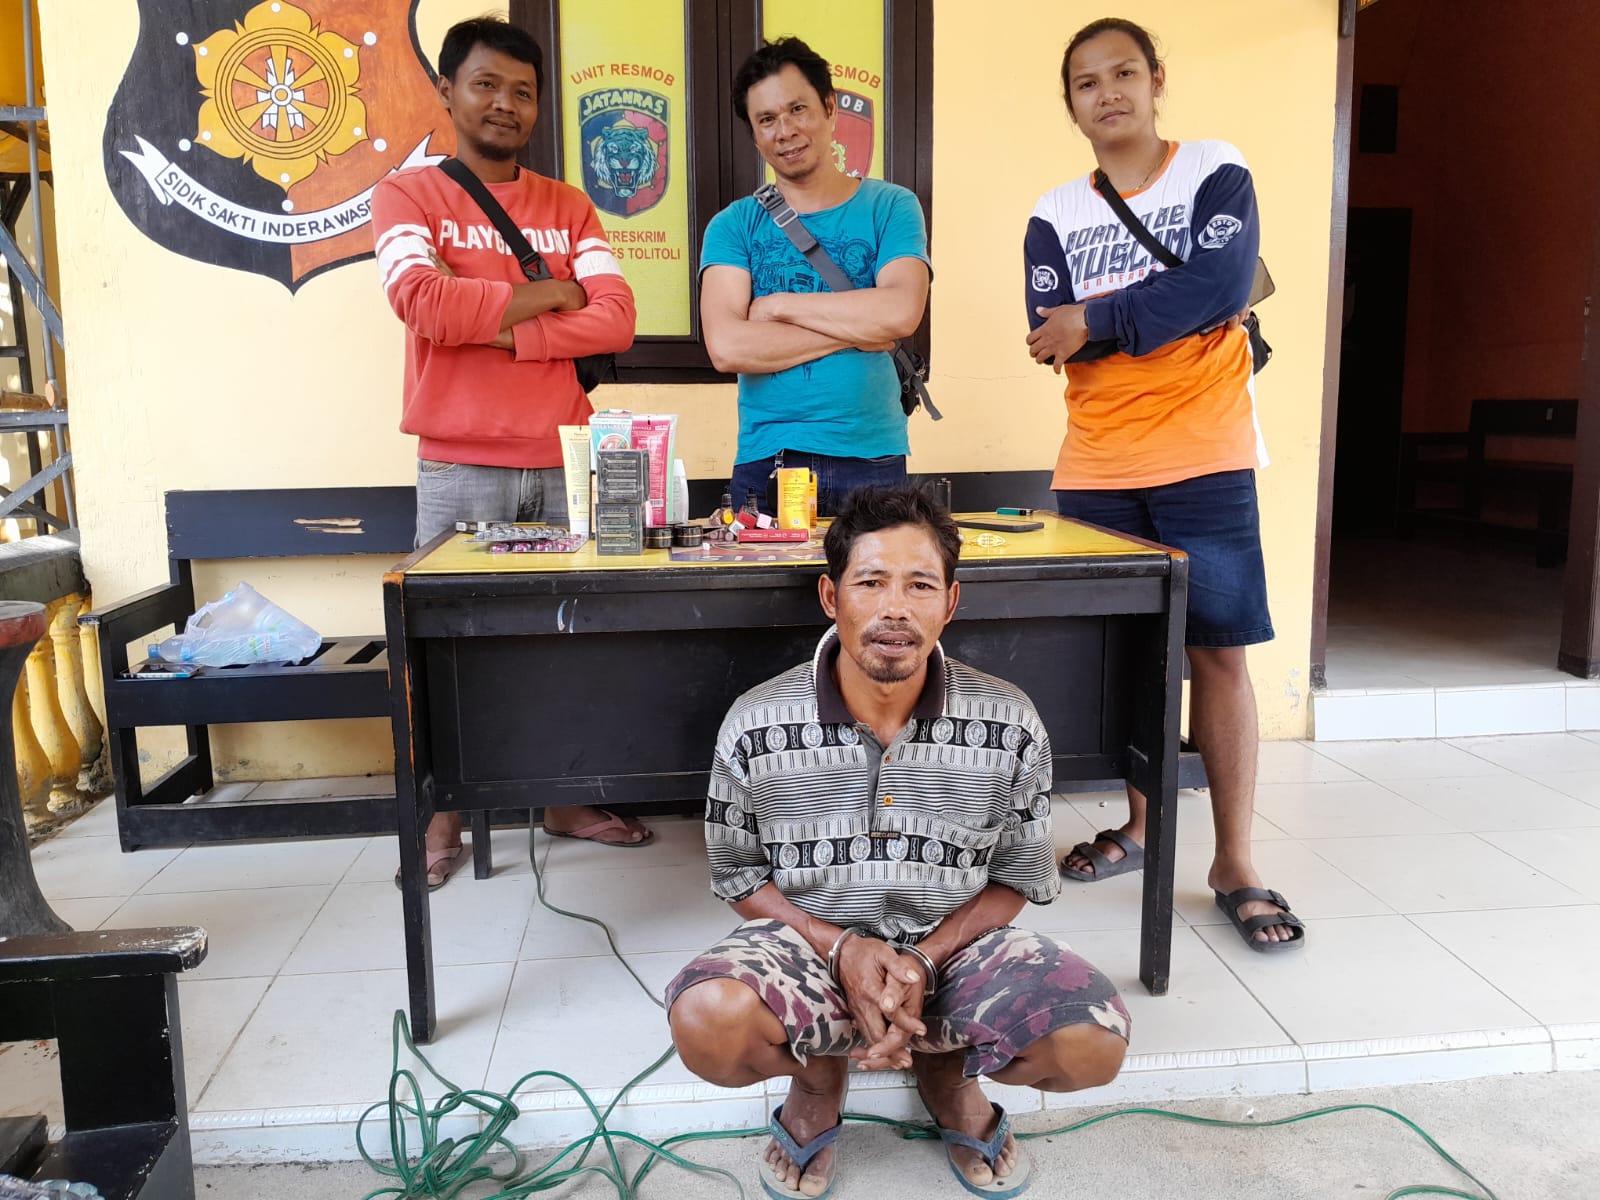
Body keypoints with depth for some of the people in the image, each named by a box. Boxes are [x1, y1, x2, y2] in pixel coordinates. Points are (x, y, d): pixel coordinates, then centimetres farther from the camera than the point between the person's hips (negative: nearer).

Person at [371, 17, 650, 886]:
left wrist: (504, 332, -11)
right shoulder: (408, 196, 4)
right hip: (457, 469, -3)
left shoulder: (569, 207, 13)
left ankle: (565, 800, 24)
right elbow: (421, 298, -16)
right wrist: (544, 295, -6)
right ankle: (444, 816, 18)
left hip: (564, 463, 3)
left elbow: (615, 319, -1)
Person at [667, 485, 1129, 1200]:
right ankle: (817, 1075, 8)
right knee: (706, 1024, -32)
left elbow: (1018, 879, 1)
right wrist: (841, 950, -16)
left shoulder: (1009, 727, -10)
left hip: (952, 946, 1)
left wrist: (924, 961, -15)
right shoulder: (757, 727, -12)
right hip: (812, 941, 0)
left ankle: (947, 1069, 12)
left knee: (1094, 1042, -25)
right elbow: (739, 877, 0)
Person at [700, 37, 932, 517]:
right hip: (764, 464, 0)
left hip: (872, 461, 0)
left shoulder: (890, 207, 6)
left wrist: (778, 304, -7)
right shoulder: (734, 225, 5)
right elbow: (726, 347, -10)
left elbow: (901, 313, -13)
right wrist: (855, 329, -9)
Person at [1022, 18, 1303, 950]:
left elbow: (1224, 287, -14)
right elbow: (1050, 340, -4)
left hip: (1204, 462, -3)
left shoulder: (1216, 174, 2)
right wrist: (1173, 307, -13)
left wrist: (1098, 321, -12)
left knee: (1218, 652, -3)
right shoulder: (1054, 215, 10)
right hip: (1094, 469, 3)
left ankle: (1236, 862, 7)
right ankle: (1141, 824, 27)